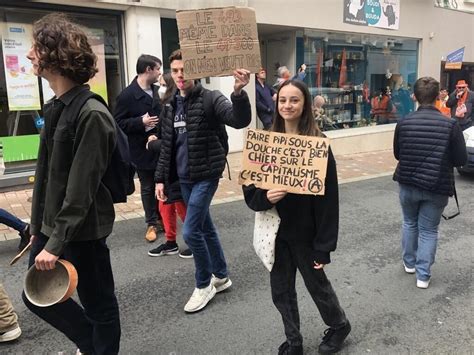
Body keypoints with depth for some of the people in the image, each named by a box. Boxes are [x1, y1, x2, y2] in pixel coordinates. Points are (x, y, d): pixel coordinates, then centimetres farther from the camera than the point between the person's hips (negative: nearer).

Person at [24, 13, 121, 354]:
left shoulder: (92, 114, -20)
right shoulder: (55, 107, 7)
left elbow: (81, 190, -22)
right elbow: (46, 174, 12)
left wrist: (57, 242, -19)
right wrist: (39, 227, 14)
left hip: (82, 230, -9)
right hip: (51, 225, 9)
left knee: (98, 305, 9)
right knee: (37, 296, 20)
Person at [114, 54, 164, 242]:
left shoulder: (158, 91, 4)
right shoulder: (127, 95, -11)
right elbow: (118, 123, -11)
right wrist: (140, 122, -22)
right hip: (143, 150, -4)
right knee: (147, 188, 9)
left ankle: (161, 218, 30)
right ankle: (152, 223, 23)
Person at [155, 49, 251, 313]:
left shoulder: (210, 99, -10)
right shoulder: (170, 106, 9)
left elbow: (240, 121, -27)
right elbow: (167, 146, 14)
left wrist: (239, 91, -43)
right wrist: (161, 178, 10)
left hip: (206, 175, -7)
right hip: (184, 178, 7)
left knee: (191, 231, -8)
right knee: (206, 227, 15)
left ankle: (204, 284, 14)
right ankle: (221, 276, 32)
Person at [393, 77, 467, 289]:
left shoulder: (404, 123, -9)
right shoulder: (450, 125, -14)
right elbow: (461, 160, -7)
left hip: (408, 184, 2)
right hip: (436, 187, -1)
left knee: (409, 223, 22)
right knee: (428, 230, 10)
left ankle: (409, 263, 35)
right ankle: (423, 275, 15)